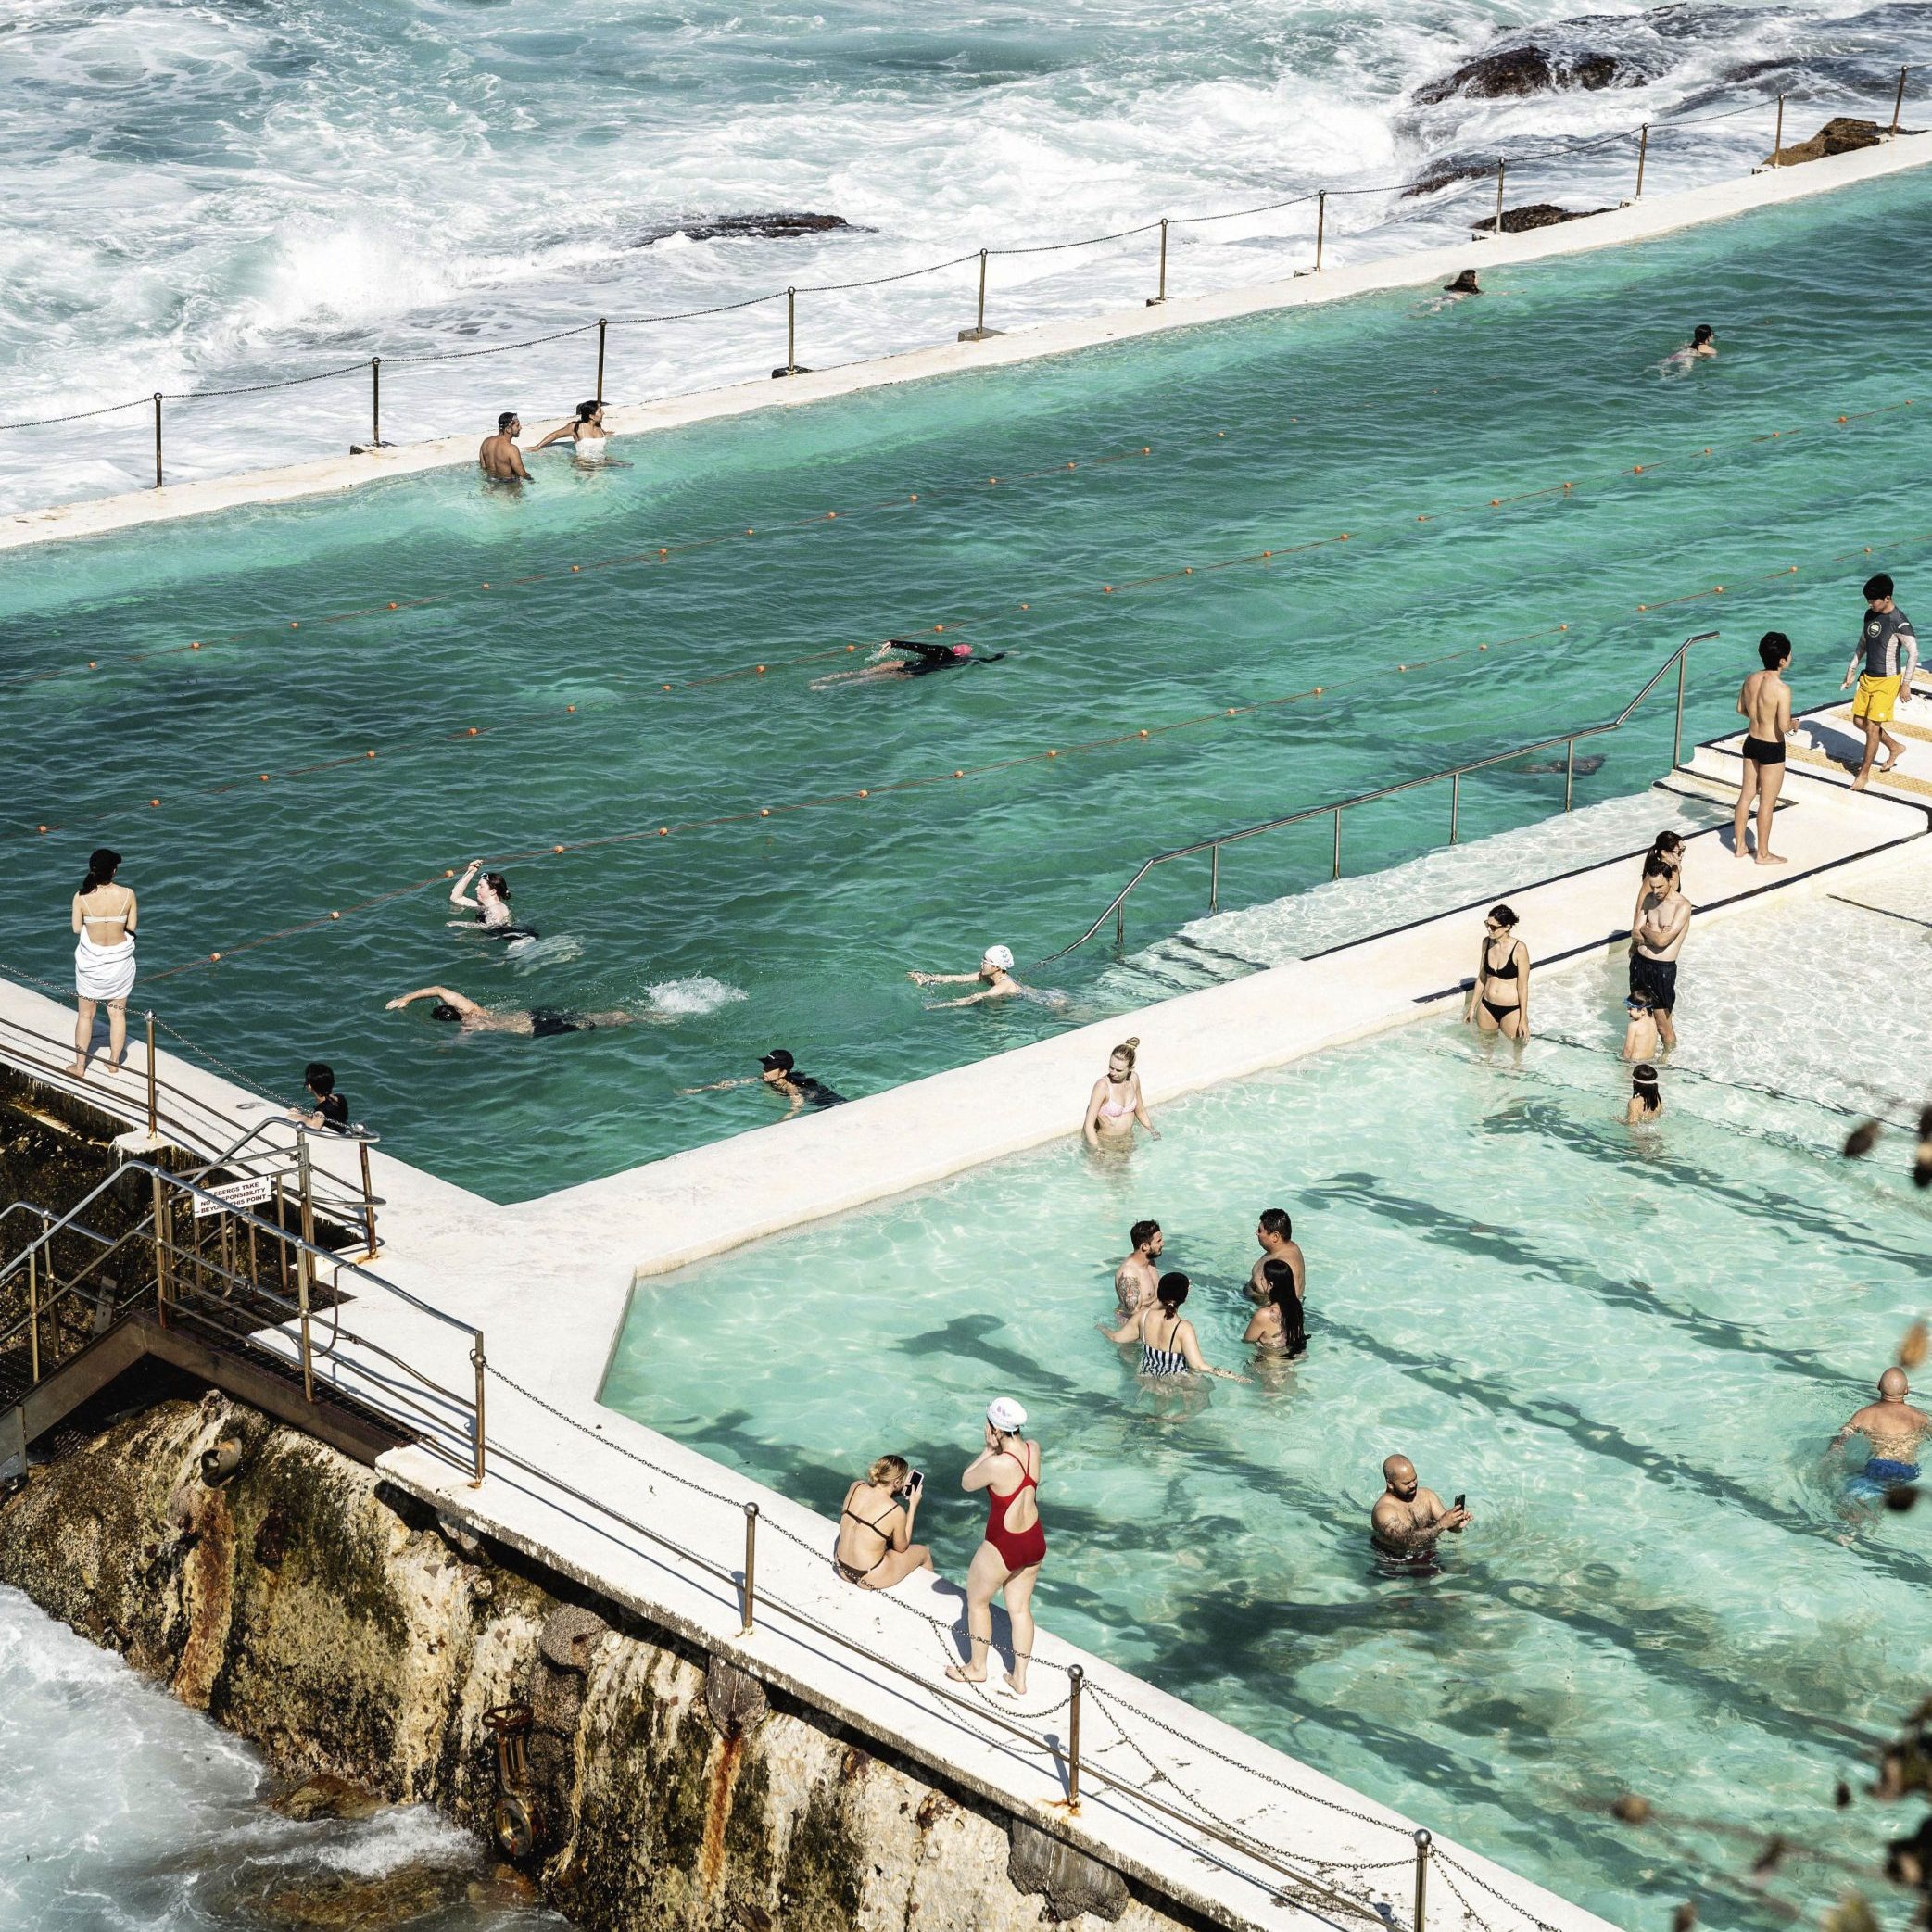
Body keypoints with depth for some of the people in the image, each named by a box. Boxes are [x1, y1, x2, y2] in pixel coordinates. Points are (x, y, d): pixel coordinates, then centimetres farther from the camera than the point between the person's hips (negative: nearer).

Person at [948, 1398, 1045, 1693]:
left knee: (977, 1600, 21)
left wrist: (988, 1449, -13)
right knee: (1020, 1608, 21)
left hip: (1004, 1547, -6)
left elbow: (966, 1483, -12)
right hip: (1035, 1543, 6)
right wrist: (996, 1449, -5)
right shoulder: (1033, 1449, -10)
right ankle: (1020, 1678, 30)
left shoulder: (996, 1464, -31)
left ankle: (977, 1668, 37)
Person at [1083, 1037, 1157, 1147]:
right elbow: (1088, 1125, -22)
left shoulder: (1134, 1079, -6)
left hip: (1127, 1141, 5)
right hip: (1105, 1141, -5)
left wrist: (1152, 1130, 2)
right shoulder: (1102, 1086, -22)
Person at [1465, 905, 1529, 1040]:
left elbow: (1523, 986, -13)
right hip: (1487, 1007, 5)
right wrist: (1472, 1007, 12)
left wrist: (1523, 1019, -12)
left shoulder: (1519, 949, -19)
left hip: (1511, 1010, -5)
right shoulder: (1487, 943, -3)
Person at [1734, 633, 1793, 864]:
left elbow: (1741, 709, 9)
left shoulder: (1751, 679, -4)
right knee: (1767, 802, 7)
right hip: (1772, 749, -7)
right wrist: (1793, 723, -4)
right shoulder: (1781, 689, -25)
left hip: (1751, 741, 7)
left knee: (1747, 794, 19)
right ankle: (1763, 854, 18)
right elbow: (1784, 726, -26)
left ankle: (1739, 846, 30)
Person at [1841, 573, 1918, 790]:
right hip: (1868, 676, 8)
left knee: (1872, 726, -5)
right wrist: (1852, 670, 14)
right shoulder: (1870, 615, 2)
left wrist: (1905, 684, -16)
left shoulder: (1899, 622, -21)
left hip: (1887, 680, -8)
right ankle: (1895, 747, 35)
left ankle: (1864, 774, 7)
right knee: (1860, 720, 14)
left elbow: (1913, 653, -17)